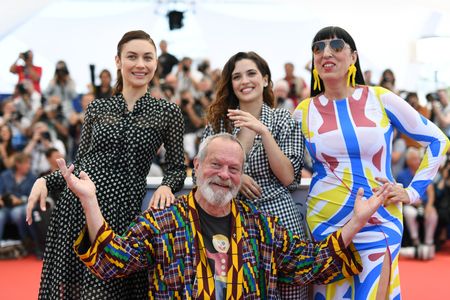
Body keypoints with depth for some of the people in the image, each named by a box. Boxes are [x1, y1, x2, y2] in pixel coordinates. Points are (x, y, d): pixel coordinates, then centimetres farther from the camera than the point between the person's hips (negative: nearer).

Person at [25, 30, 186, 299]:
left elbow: (177, 168, 8)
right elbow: (80, 163, 15)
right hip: (76, 207, 3)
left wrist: (167, 187, -14)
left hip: (122, 212, -2)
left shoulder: (168, 113, 3)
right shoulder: (98, 108, 11)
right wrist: (45, 181, -1)